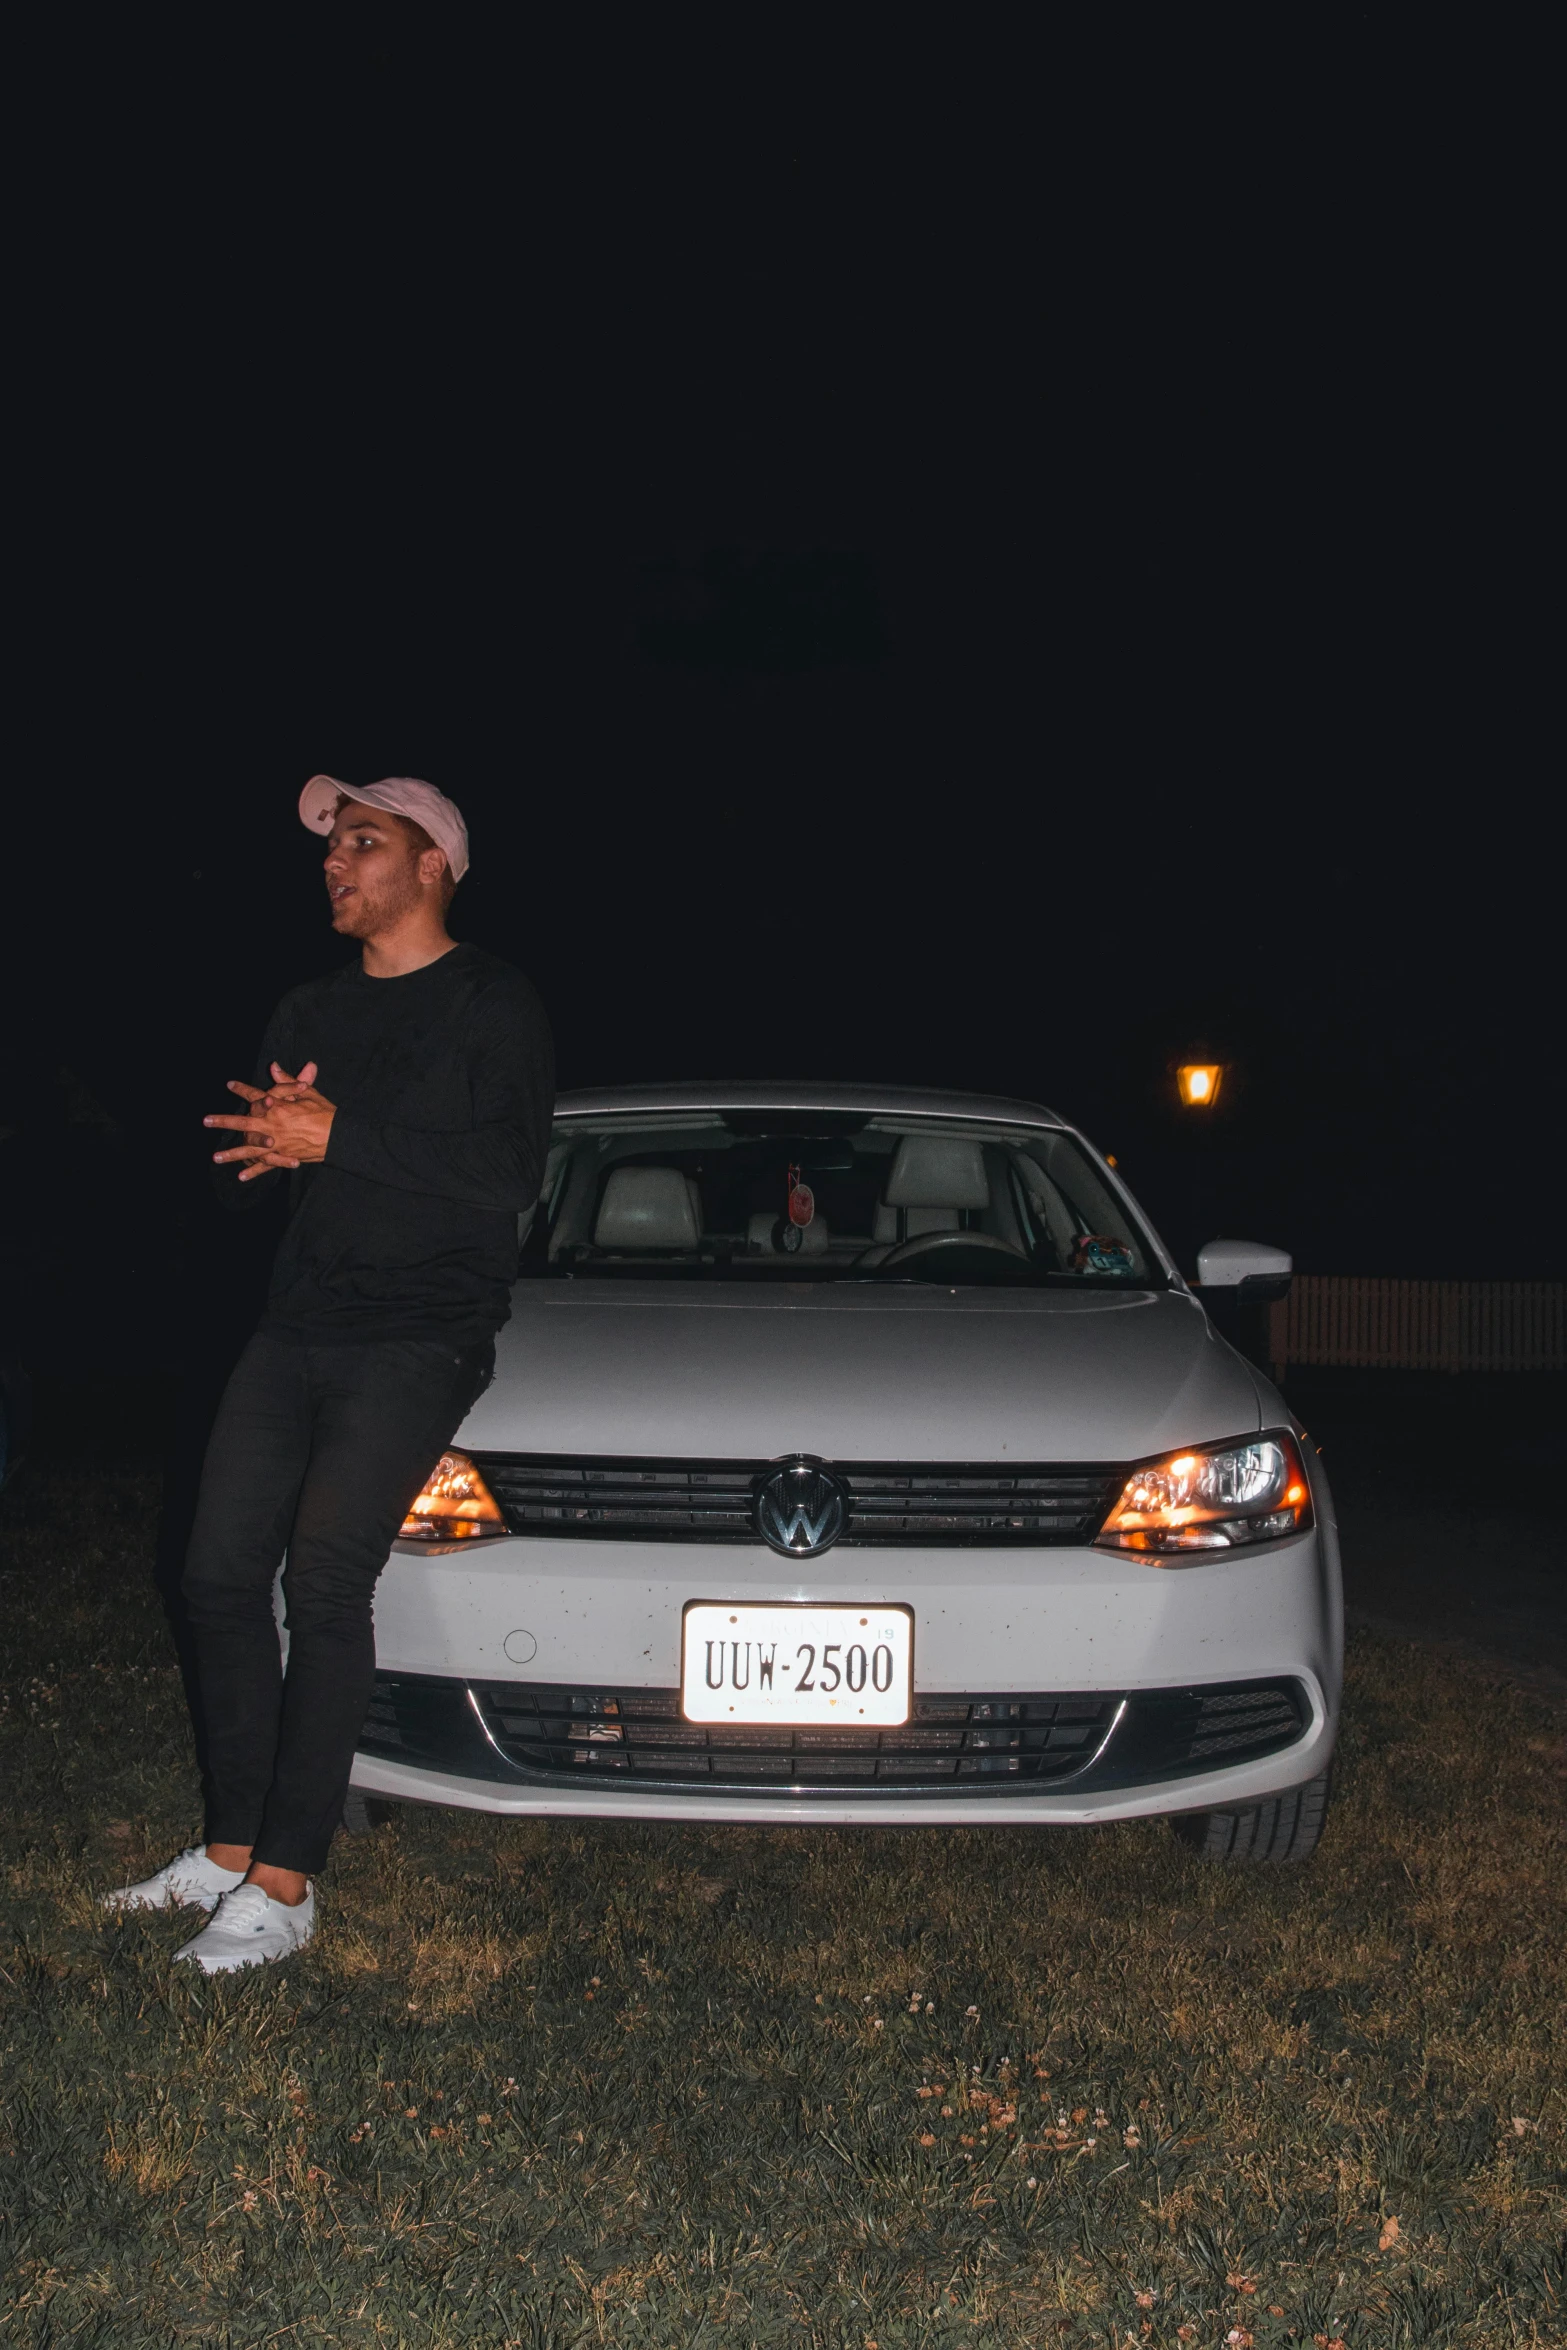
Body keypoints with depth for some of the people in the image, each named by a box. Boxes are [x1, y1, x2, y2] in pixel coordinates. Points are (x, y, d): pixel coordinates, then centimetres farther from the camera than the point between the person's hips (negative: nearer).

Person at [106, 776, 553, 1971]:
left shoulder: (492, 1004, -3)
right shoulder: (309, 1012, 18)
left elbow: (512, 1175, -17)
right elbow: (237, 1179, 17)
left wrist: (336, 1137, -20)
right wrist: (271, 1137, -7)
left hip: (422, 1338, -7)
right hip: (299, 1327, 7)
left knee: (325, 1581, -17)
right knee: (221, 1572, 2)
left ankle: (287, 1884, -11)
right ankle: (231, 1847, 13)